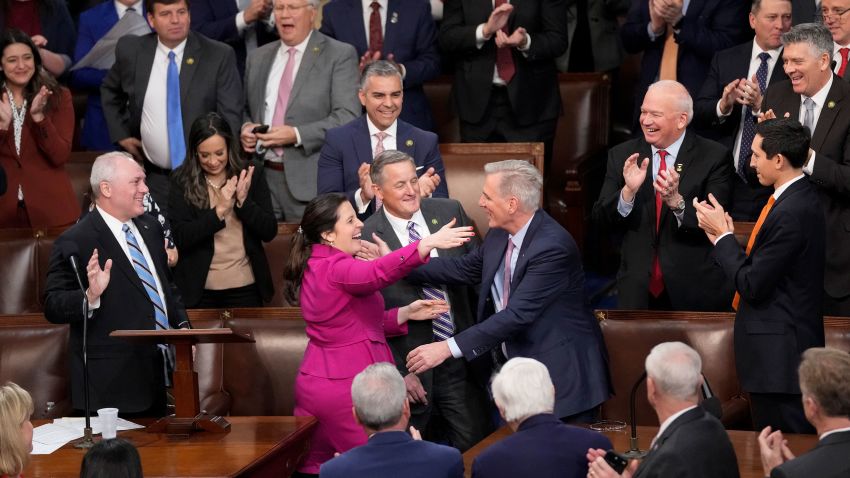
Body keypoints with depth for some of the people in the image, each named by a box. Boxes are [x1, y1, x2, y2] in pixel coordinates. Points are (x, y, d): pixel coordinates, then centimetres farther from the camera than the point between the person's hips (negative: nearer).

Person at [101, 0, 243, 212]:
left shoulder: (219, 56, -9)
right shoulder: (131, 51, -1)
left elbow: (230, 117, -7)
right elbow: (110, 90, 19)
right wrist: (120, 134, 8)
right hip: (156, 179, 2)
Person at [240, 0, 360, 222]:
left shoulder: (340, 55, 0)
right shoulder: (258, 58, 17)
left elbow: (347, 118, -9)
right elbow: (245, 110, 25)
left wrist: (297, 135, -18)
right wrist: (245, 128, 2)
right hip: (261, 177, 4)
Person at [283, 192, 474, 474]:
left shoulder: (315, 268, 14)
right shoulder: (335, 268, -17)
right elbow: (378, 273, -38)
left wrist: (406, 313, 7)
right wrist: (428, 244, -45)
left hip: (314, 384, 10)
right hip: (349, 385, -10)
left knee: (314, 465, 11)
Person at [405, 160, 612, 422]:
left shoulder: (553, 247, -25)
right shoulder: (500, 234, 2)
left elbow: (518, 314, -28)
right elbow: (464, 268, 15)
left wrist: (449, 348, -29)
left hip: (562, 374, -8)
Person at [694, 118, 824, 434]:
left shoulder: (790, 212, -22)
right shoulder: (798, 198, 10)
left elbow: (753, 285, -19)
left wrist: (723, 234, -9)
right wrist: (725, 239, 3)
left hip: (779, 354, -11)